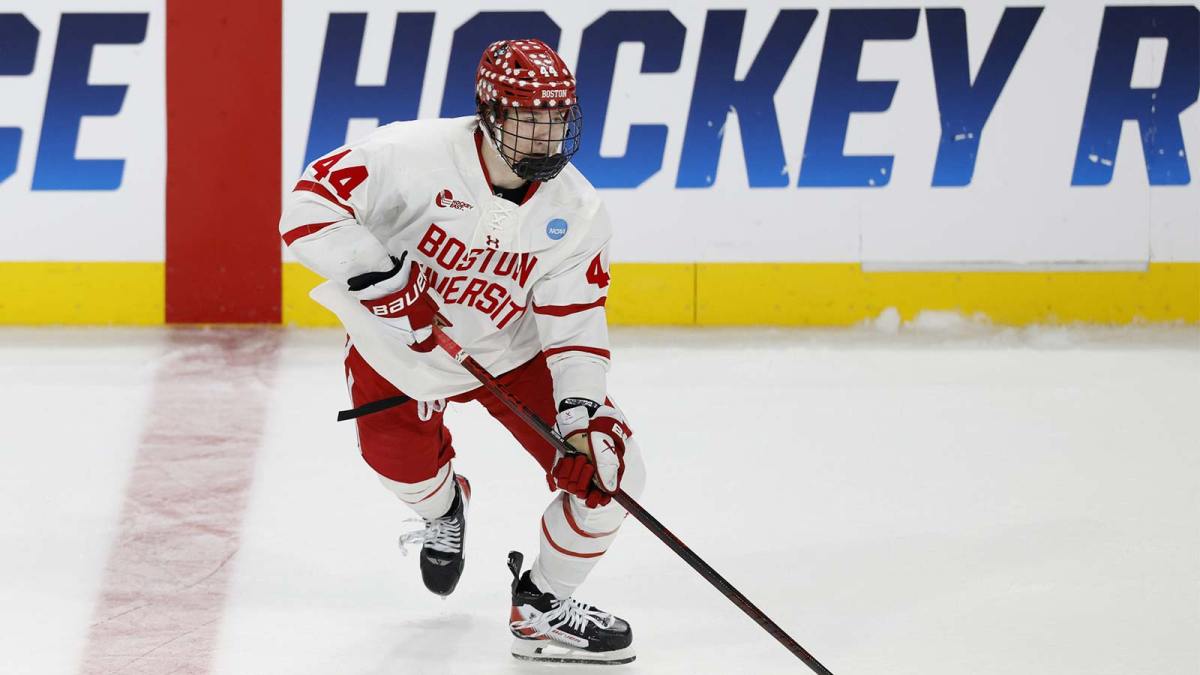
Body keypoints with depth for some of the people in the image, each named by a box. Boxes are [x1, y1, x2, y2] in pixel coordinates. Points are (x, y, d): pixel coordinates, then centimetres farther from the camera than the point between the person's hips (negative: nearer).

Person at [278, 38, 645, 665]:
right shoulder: (414, 154, -30)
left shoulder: (576, 212, -18)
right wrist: (376, 274, -39)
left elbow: (575, 326, -15)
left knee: (605, 467, -11)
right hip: (399, 346, -2)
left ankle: (543, 607, 11)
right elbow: (310, 202, -30)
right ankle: (442, 508, 54)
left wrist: (580, 411, -29)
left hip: (510, 352, 2)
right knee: (406, 468, 12)